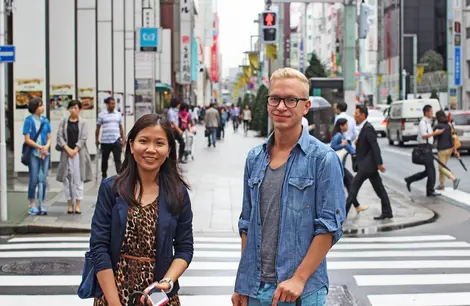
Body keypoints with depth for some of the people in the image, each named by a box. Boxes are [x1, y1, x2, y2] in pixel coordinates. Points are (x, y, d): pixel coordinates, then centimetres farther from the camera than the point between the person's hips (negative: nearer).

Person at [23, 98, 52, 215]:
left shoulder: (45, 121, 10)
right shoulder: (29, 120, -3)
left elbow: (49, 138, 12)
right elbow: (27, 139, -7)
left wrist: (46, 147, -8)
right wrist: (40, 147, -12)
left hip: (45, 153, 4)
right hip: (34, 153, -4)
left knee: (43, 180, 3)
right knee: (34, 180, -4)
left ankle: (41, 205, 9)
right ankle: (32, 205, 5)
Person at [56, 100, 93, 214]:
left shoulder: (83, 123, 4)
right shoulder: (63, 122, 8)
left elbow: (83, 138, -3)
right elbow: (59, 136, 0)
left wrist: (75, 150, -13)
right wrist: (68, 149, -11)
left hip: (79, 153, -1)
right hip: (66, 153, 2)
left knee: (78, 179, -2)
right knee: (67, 179, 2)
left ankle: (77, 205, 1)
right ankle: (70, 205, 8)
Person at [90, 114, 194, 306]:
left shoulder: (178, 193, -2)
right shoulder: (110, 188, -6)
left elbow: (184, 248, 1)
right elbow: (99, 248, -9)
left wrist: (167, 282, -15)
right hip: (114, 290, -1)